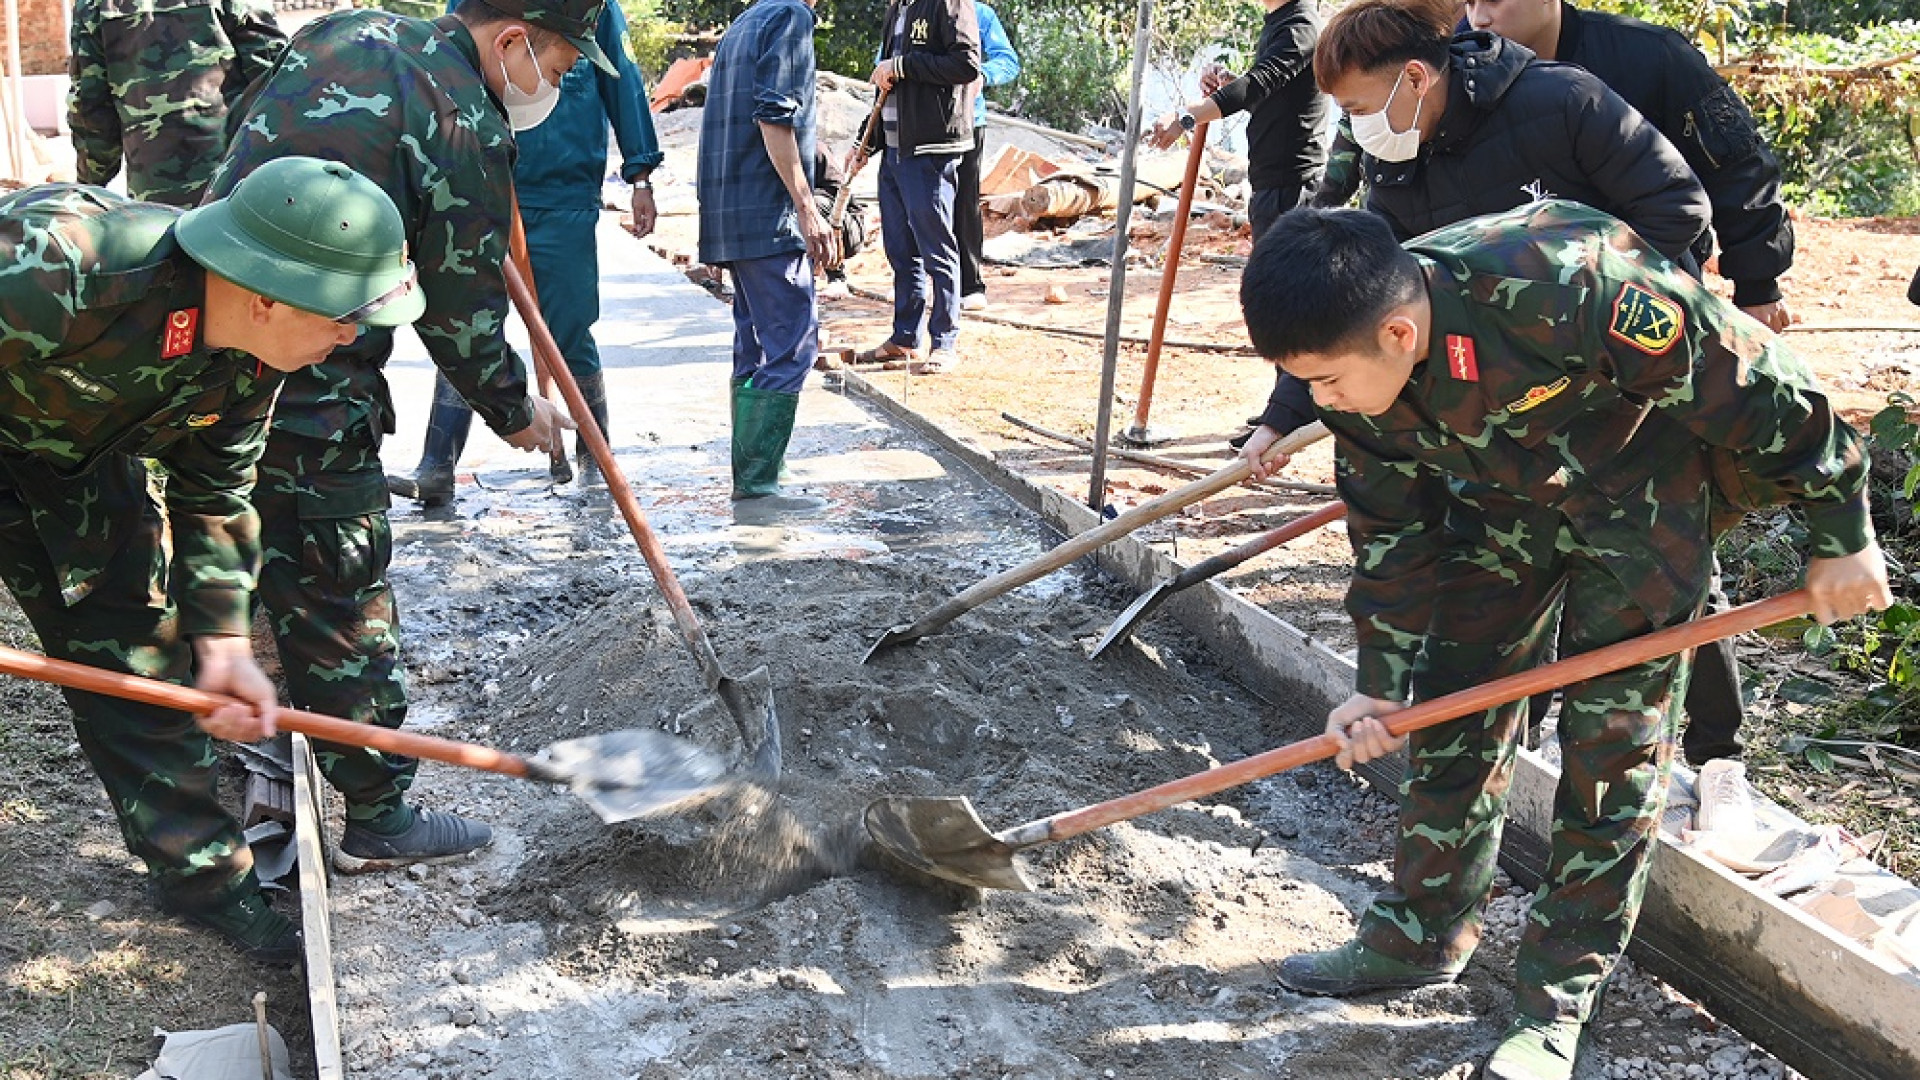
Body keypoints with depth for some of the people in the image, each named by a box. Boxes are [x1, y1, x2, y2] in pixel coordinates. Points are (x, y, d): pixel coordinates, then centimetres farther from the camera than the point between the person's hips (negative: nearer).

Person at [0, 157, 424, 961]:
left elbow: (213, 500, -5)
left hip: (75, 440, 5)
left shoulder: (251, 359, -17)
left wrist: (222, 643, -10)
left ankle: (200, 870, 15)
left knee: (135, 634, 5)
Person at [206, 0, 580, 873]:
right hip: (307, 405, -9)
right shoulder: (468, 130, -15)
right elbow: (462, 318, -9)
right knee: (347, 614, 4)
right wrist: (516, 414, 10)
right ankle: (378, 820, 19)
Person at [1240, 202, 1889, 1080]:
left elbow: (1749, 384, -27)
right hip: (1504, 498, 6)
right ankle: (1421, 934, 23)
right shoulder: (1354, 354, -19)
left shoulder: (1561, 285, -40)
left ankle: (1559, 997, 9)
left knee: (1611, 741, -4)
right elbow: (1390, 528, -4)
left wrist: (1840, 534, -16)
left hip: (1642, 496, -5)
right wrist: (1379, 683, -4)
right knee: (1450, 706, 6)